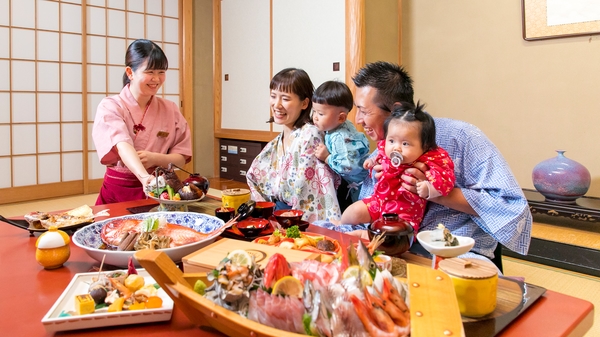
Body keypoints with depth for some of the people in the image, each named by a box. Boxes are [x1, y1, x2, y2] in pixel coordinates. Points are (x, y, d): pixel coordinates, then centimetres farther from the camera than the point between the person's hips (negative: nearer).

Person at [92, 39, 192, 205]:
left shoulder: (170, 110, 4)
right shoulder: (110, 107, -5)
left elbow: (181, 158, 4)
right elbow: (123, 146, -22)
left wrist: (155, 159, -16)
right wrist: (145, 177, -40)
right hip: (119, 191, -1)